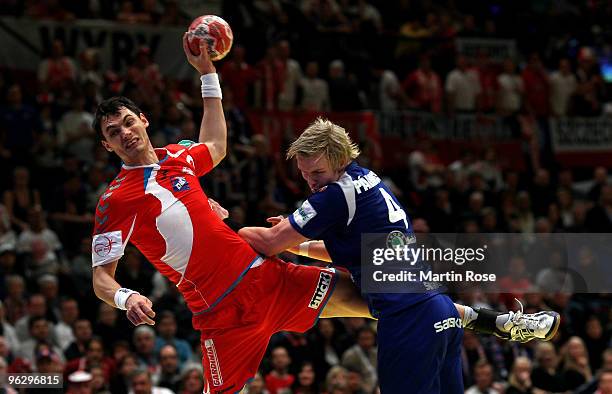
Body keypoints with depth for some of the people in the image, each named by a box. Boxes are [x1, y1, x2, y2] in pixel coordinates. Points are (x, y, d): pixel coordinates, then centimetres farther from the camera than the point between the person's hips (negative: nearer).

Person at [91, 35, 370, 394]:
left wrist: (207, 72, 33)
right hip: (222, 308, -6)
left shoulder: (177, 155, 11)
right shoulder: (114, 201, -8)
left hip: (264, 274, 6)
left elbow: (216, 147, 35)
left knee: (348, 293, 7)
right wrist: (126, 298, -32)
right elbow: (101, 278, -9)